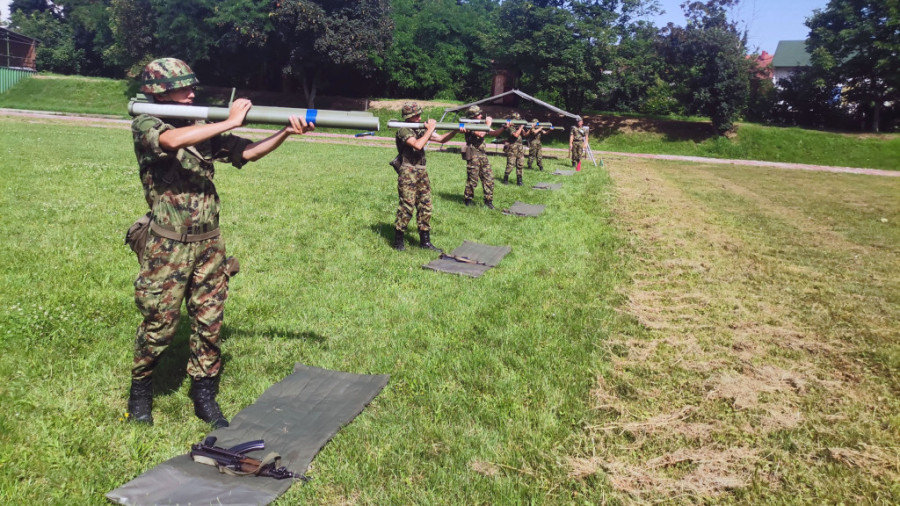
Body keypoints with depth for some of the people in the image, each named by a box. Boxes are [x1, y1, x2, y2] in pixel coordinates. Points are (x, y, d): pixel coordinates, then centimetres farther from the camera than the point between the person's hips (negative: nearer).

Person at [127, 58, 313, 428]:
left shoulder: (203, 128, 9)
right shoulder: (145, 126, -7)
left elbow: (247, 152, 5)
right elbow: (173, 141, -29)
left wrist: (287, 132, -8)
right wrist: (231, 122, -24)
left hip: (209, 244, 5)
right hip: (168, 247, -5)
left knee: (209, 323, 9)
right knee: (160, 324, 5)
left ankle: (204, 396, 23)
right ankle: (140, 389, 29)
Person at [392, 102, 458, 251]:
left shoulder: (421, 129, 14)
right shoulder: (404, 130, -10)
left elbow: (441, 139, 15)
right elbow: (418, 145, -24)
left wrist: (454, 131, 0)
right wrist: (430, 129, -16)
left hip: (421, 173, 8)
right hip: (408, 173, -8)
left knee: (425, 206, 7)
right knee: (407, 207, -8)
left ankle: (425, 241, 13)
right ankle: (398, 241, 3)